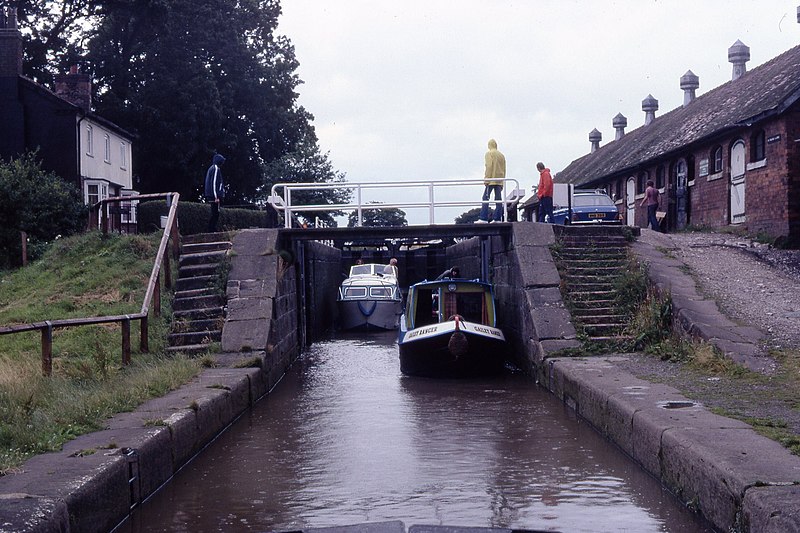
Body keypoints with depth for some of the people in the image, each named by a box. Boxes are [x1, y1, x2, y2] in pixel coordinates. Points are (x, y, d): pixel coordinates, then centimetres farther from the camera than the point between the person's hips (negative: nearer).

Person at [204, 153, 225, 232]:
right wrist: (216, 197, -19)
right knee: (215, 214, -10)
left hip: (211, 196, 10)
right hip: (215, 195, -10)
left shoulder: (211, 169, 20)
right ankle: (212, 230, -12)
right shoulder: (216, 169, -10)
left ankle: (211, 230, 10)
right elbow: (214, 183, -17)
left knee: (214, 214, 11)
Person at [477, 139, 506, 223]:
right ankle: (497, 218, 0)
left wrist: (486, 179, -12)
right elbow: (504, 169, 17)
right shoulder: (501, 155, 18)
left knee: (485, 198, -8)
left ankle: (483, 218, -15)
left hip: (491, 180, -6)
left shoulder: (489, 154, -2)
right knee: (498, 199, 4)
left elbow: (489, 167, -12)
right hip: (499, 180, 6)